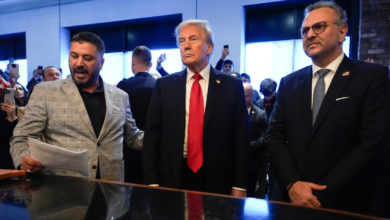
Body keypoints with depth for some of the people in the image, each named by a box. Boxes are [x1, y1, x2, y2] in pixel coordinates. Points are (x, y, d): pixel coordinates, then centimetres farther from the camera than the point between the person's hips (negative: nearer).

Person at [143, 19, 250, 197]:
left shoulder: (232, 85, -2)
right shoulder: (164, 85, 2)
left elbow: (241, 138, -2)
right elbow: (152, 136, 1)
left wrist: (239, 185, -4)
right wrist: (152, 182, -3)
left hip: (218, 181, 0)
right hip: (172, 180, 1)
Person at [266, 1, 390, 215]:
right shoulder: (289, 83, 5)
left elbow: (372, 144, -13)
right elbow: (275, 137, 1)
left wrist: (322, 195, -16)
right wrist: (292, 184, -13)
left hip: (346, 203, -3)